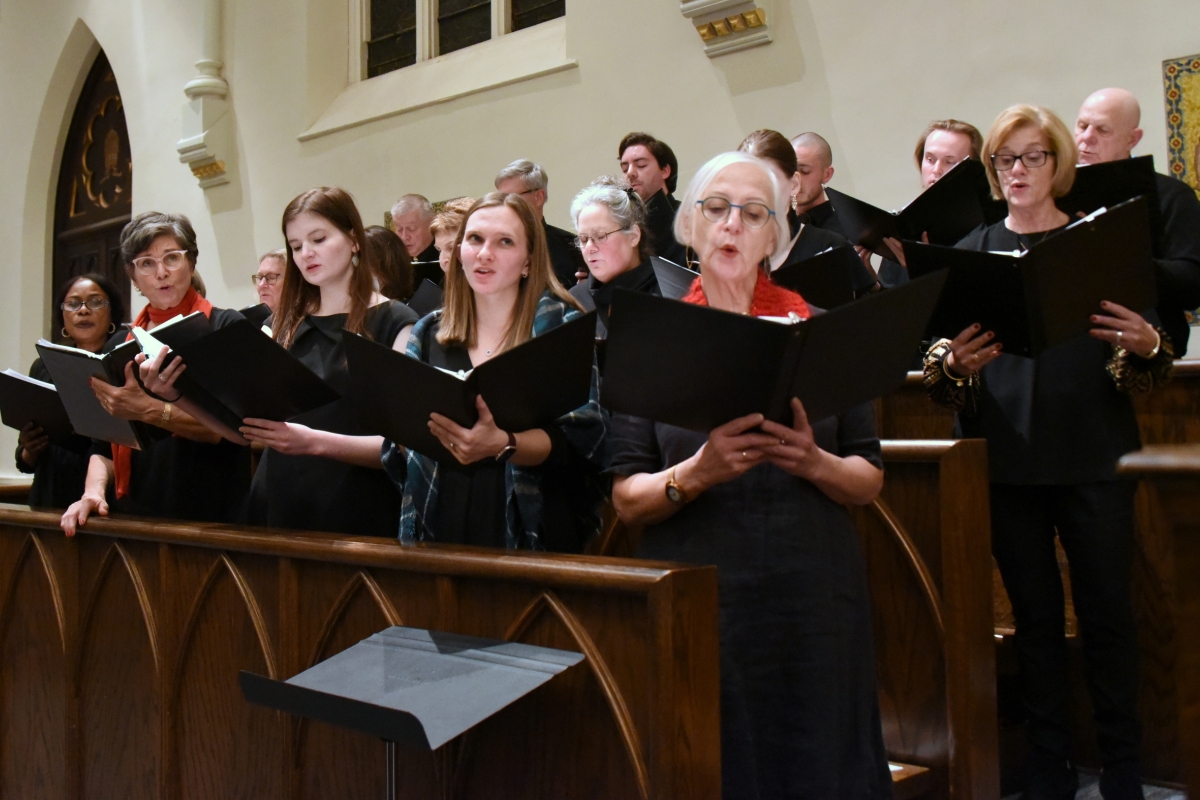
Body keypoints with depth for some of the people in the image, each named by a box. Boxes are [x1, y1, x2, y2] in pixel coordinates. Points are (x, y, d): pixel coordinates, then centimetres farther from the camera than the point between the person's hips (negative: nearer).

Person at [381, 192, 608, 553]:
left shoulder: (561, 326, -1)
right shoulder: (428, 333, 11)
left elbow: (582, 438, -12)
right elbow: (398, 454, 13)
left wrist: (502, 446, -28)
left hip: (530, 536, -3)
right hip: (438, 530, 3)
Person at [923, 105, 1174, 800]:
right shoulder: (971, 252, 8)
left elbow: (1146, 365, 4)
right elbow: (939, 368, 3)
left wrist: (1147, 346, -18)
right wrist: (954, 363, -19)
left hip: (1094, 456, -1)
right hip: (1006, 457, 1)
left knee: (1107, 610, 2)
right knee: (1035, 613, 8)